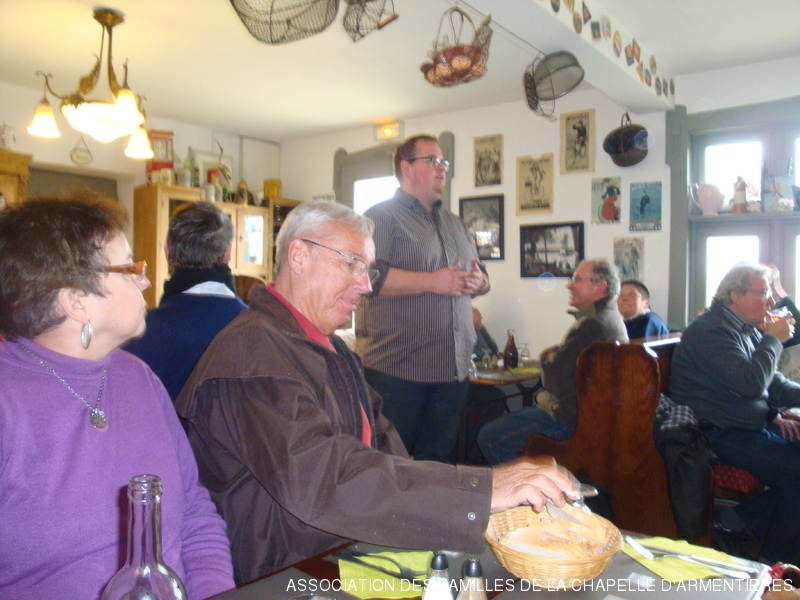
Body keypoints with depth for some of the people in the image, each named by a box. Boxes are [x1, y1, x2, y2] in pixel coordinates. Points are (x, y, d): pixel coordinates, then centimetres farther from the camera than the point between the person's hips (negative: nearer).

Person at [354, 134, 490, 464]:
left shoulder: (455, 223, 21)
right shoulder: (382, 217, -2)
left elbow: (481, 276, 26)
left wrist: (478, 281, 2)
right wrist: (432, 282, -17)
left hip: (452, 367, 7)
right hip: (398, 369, -6)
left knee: (440, 464, 15)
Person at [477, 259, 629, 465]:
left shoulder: (592, 325, -24)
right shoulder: (612, 318, 11)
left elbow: (553, 379, -20)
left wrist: (548, 356, -1)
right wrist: (554, 355, 0)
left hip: (571, 419, -11)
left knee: (489, 437, -11)